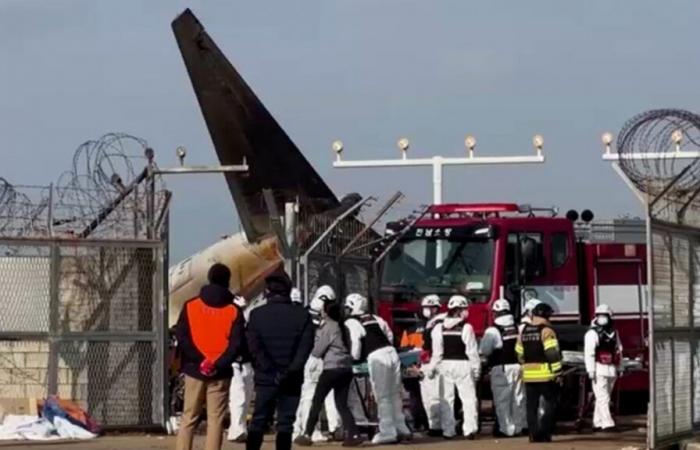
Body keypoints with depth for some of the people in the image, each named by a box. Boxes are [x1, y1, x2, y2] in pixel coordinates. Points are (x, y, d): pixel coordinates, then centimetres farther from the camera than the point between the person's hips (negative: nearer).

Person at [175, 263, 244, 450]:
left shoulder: (190, 306, 2)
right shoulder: (233, 311, -1)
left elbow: (181, 336, -5)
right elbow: (236, 344, -10)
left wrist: (199, 360, -8)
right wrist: (218, 365, -12)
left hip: (194, 370, 1)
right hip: (220, 374, -1)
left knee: (189, 417, 8)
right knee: (215, 420, 2)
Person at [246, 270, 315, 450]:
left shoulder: (257, 315, -1)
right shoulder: (302, 315, 0)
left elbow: (254, 347, -8)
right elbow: (305, 348, -7)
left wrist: (271, 371, -8)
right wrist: (290, 372, -11)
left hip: (265, 379, 0)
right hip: (292, 381, 0)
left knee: (258, 422, 7)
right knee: (285, 423, 2)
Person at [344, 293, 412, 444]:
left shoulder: (350, 323, 2)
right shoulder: (375, 318, 22)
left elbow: (354, 343, -8)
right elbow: (389, 335, 26)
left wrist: (354, 359, 10)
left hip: (377, 357, -7)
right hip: (391, 352, 7)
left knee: (383, 397, -3)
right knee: (395, 394, 15)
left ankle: (388, 433, -3)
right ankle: (401, 429, 21)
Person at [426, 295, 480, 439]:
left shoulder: (439, 328, -1)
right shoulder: (466, 328, -11)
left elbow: (437, 352, 0)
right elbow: (472, 352, -9)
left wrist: (432, 368, 8)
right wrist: (476, 369, -1)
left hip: (446, 365, 4)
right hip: (463, 365, -4)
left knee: (447, 399, 11)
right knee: (468, 397, 0)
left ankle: (448, 430, 12)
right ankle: (470, 429, -8)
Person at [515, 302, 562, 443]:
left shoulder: (524, 332, 11)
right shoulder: (546, 330, -10)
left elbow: (520, 354, 17)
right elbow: (553, 353, -17)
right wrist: (557, 371, -13)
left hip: (529, 375, 6)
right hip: (546, 374, -6)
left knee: (532, 406, 9)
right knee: (550, 404, 2)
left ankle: (534, 434, 7)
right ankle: (544, 432, -8)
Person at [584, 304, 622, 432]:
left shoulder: (614, 332, 14)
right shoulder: (592, 333, -7)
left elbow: (619, 350, 22)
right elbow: (588, 353, -13)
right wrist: (591, 371, -19)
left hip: (611, 370, 7)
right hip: (599, 370, -7)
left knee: (603, 398, 11)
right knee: (602, 398, -11)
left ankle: (598, 423, 17)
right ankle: (607, 423, -16)